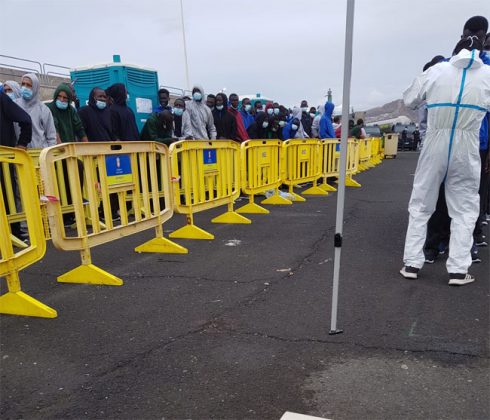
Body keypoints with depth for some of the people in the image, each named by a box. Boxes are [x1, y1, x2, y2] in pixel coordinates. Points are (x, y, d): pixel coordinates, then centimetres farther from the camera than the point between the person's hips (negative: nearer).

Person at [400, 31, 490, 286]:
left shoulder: (436, 70, 2)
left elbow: (408, 100, 11)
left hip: (435, 147, 0)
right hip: (466, 150, 0)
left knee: (420, 205, 10)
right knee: (465, 209, 11)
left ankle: (411, 263, 10)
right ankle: (458, 270, 7)